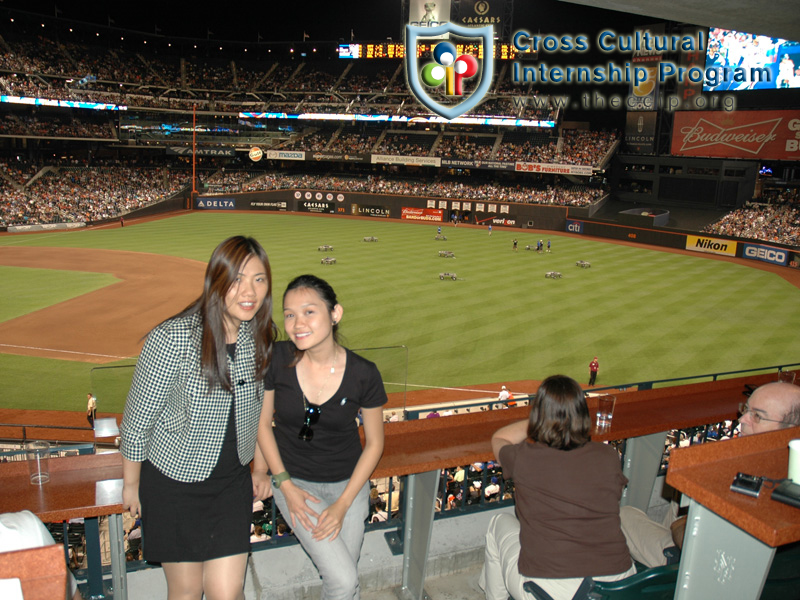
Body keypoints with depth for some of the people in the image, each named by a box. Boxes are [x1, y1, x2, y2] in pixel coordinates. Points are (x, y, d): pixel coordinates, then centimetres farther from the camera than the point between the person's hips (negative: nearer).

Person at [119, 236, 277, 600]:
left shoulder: (260, 338, -5)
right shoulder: (172, 339, -23)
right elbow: (137, 418, -12)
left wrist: (261, 469, 13)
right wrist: (131, 484, -2)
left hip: (233, 482, 4)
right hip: (174, 481, -3)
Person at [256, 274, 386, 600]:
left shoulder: (363, 373, -17)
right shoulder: (277, 359, -16)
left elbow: (374, 442, -5)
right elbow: (263, 424, -2)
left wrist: (343, 505, -8)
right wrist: (285, 485, -9)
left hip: (348, 483, 1)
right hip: (295, 482, -1)